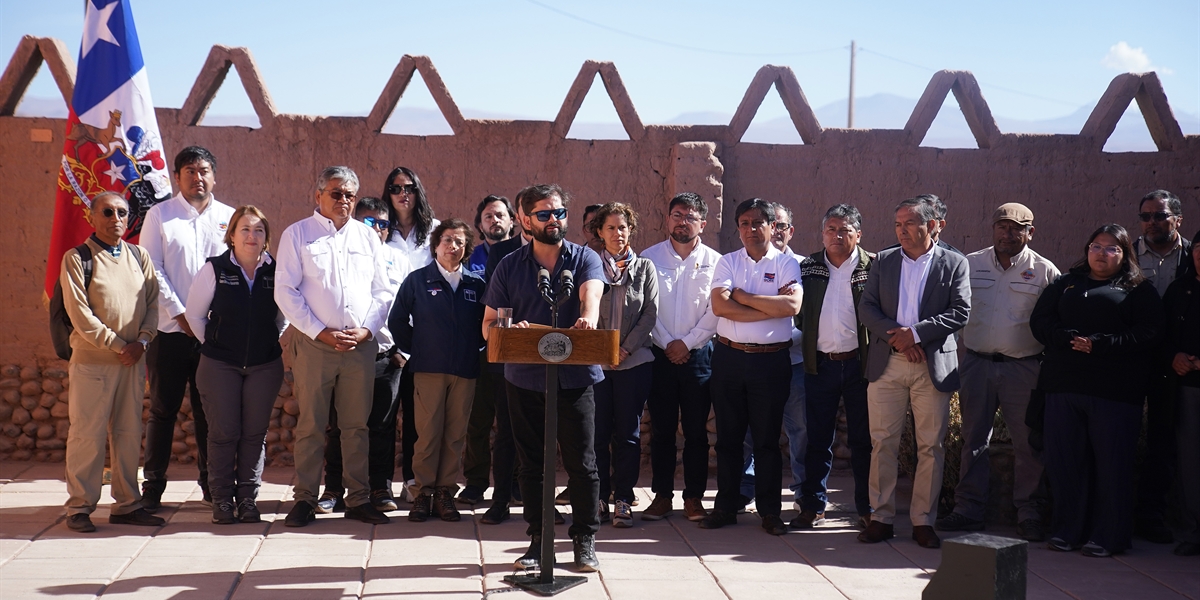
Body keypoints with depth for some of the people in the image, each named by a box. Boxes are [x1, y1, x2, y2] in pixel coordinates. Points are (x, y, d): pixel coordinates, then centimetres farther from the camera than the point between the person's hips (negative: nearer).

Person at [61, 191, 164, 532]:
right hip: (91, 360, -5)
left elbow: (153, 303, 8)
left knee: (129, 432, 8)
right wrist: (118, 345, -13)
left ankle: (126, 504, 17)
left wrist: (141, 341, -8)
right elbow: (80, 315, -10)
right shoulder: (76, 258, -4)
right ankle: (79, 507, 10)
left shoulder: (138, 257, 11)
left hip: (133, 361, 5)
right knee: (87, 434, -1)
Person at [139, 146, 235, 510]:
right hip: (169, 328, -1)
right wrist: (181, 314, -10)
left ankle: (211, 483, 17)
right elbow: (152, 271, -2)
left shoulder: (228, 217, 9)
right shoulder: (159, 215, 5)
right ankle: (152, 486, 11)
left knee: (210, 409, 7)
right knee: (163, 409, 3)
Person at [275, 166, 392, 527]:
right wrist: (321, 333, -10)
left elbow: (382, 292, 13)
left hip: (361, 345, 3)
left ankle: (358, 499, 13)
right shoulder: (297, 234, 3)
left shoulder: (367, 236, 14)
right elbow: (285, 291, -3)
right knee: (311, 425, 0)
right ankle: (305, 500, 7)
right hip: (314, 344, -3)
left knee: (357, 425, 6)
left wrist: (365, 329, -4)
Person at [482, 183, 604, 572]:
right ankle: (538, 540, 19)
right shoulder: (509, 266, 7)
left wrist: (587, 318, -41)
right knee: (531, 464, 8)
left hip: (576, 377, -2)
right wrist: (510, 331, -19)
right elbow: (488, 325, 5)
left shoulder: (585, 259, 4)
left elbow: (591, 295, -17)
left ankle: (584, 540, 13)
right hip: (524, 379, 2)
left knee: (582, 463, -1)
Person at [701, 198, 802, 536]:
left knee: (767, 438, 4)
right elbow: (719, 306, -10)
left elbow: (792, 305, -17)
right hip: (729, 358, 2)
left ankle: (770, 511, 13)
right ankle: (725, 507, 18)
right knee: (728, 436, 9)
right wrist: (771, 309, -12)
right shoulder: (728, 262, 7)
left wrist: (743, 296, -11)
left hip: (771, 360, -2)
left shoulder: (786, 264, 2)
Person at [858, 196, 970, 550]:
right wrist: (897, 336, -12)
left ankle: (923, 521, 11)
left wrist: (916, 332, -15)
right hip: (886, 364, 2)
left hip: (933, 365, -2)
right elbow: (866, 308, 3)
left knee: (931, 447, 2)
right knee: (883, 443, 2)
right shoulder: (883, 262, 10)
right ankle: (882, 518, 11)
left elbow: (960, 312, -6)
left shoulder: (954, 264, 3)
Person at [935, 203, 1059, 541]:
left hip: (1023, 368, -2)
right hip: (976, 362, 2)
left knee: (1028, 444, 3)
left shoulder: (1044, 271, 0)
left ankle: (1029, 516, 13)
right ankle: (968, 511, 15)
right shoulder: (970, 264, 6)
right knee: (973, 440, 8)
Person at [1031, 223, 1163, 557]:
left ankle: (1107, 537, 8)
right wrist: (1070, 339, -12)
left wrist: (1098, 344, -17)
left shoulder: (1139, 290, 7)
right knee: (1063, 460, 5)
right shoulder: (1066, 284, 18)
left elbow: (1147, 333, -6)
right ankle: (1067, 531, 16)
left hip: (1115, 390, -3)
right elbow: (1040, 321, 7)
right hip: (1063, 386, 3)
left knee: (1112, 463, 0)